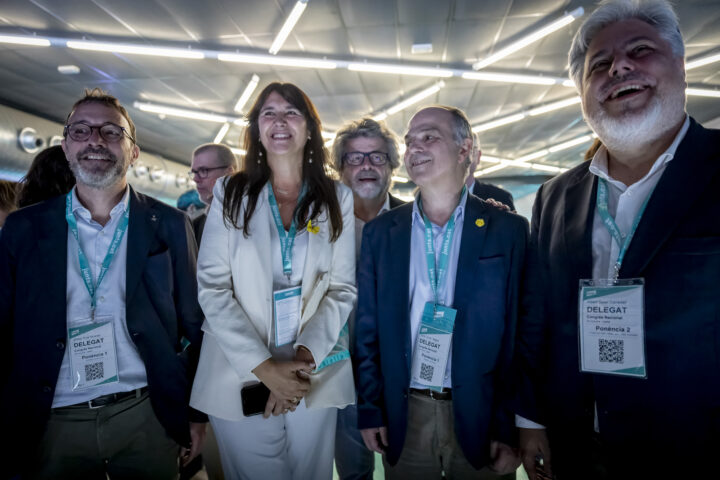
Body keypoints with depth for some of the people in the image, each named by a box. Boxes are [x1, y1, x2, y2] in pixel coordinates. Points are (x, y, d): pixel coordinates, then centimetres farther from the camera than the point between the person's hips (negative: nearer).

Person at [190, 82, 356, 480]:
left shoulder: (337, 199, 3)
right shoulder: (230, 194, 0)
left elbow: (343, 287, 0)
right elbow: (212, 288, -6)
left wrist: (305, 357, -13)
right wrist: (265, 368, -13)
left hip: (315, 376, 1)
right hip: (241, 376, -1)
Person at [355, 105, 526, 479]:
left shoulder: (508, 230, -5)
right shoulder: (380, 232, 1)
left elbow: (520, 334, -5)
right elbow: (368, 328, 3)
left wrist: (510, 428, -6)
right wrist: (369, 410, 2)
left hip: (479, 417, -1)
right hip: (403, 418, 2)